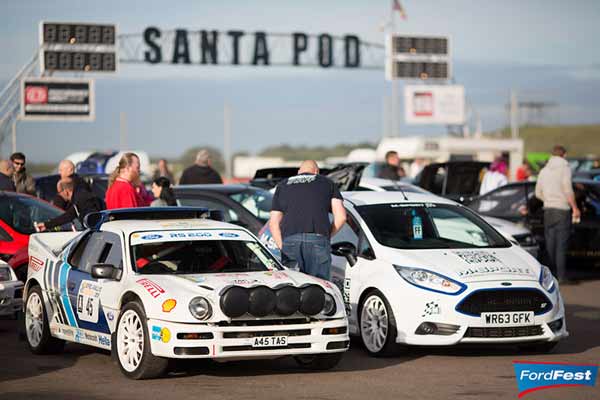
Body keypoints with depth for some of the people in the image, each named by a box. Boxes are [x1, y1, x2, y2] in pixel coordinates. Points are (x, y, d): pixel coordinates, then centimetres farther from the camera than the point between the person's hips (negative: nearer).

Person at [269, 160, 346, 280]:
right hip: (318, 239, -1)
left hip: (289, 240, 1)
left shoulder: (282, 186, 25)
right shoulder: (327, 183, 20)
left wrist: (282, 247, 16)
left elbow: (274, 223, 16)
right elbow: (341, 217, 8)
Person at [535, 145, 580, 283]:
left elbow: (538, 193, 16)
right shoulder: (564, 168, -6)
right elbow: (568, 190, -14)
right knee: (561, 244, -6)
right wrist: (575, 208, -9)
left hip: (548, 210, 6)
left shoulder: (544, 170, 12)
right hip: (562, 209, -6)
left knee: (550, 243, 10)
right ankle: (561, 276, -8)